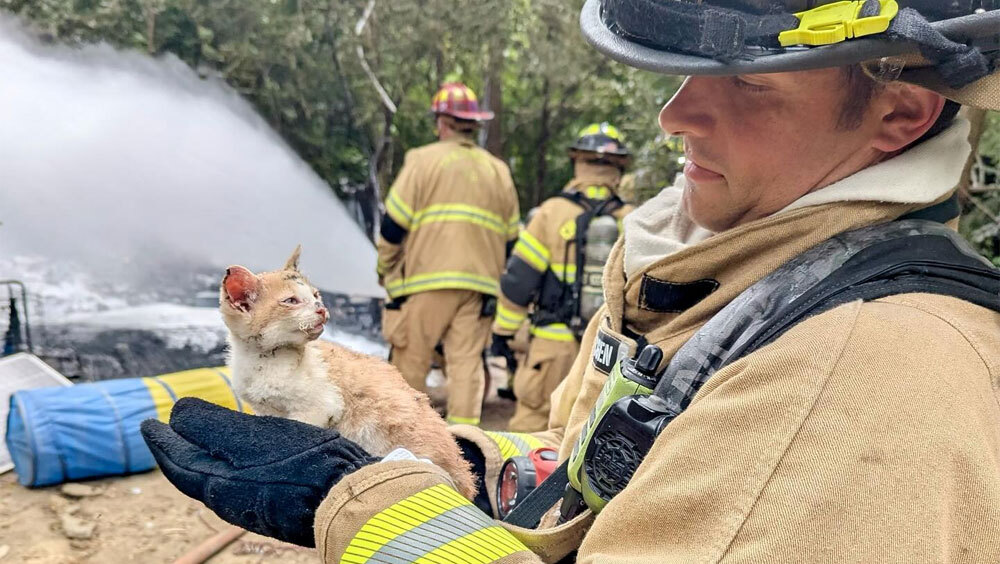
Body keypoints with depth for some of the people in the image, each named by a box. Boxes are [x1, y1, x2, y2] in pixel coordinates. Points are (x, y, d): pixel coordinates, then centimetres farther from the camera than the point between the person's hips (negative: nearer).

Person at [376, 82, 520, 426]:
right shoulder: (498, 171, 15)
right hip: (479, 285, 4)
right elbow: (510, 239, 16)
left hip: (427, 281, -4)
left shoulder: (424, 160, 0)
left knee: (411, 362, 6)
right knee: (467, 362, 4)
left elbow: (393, 226, -3)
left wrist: (386, 270, 10)